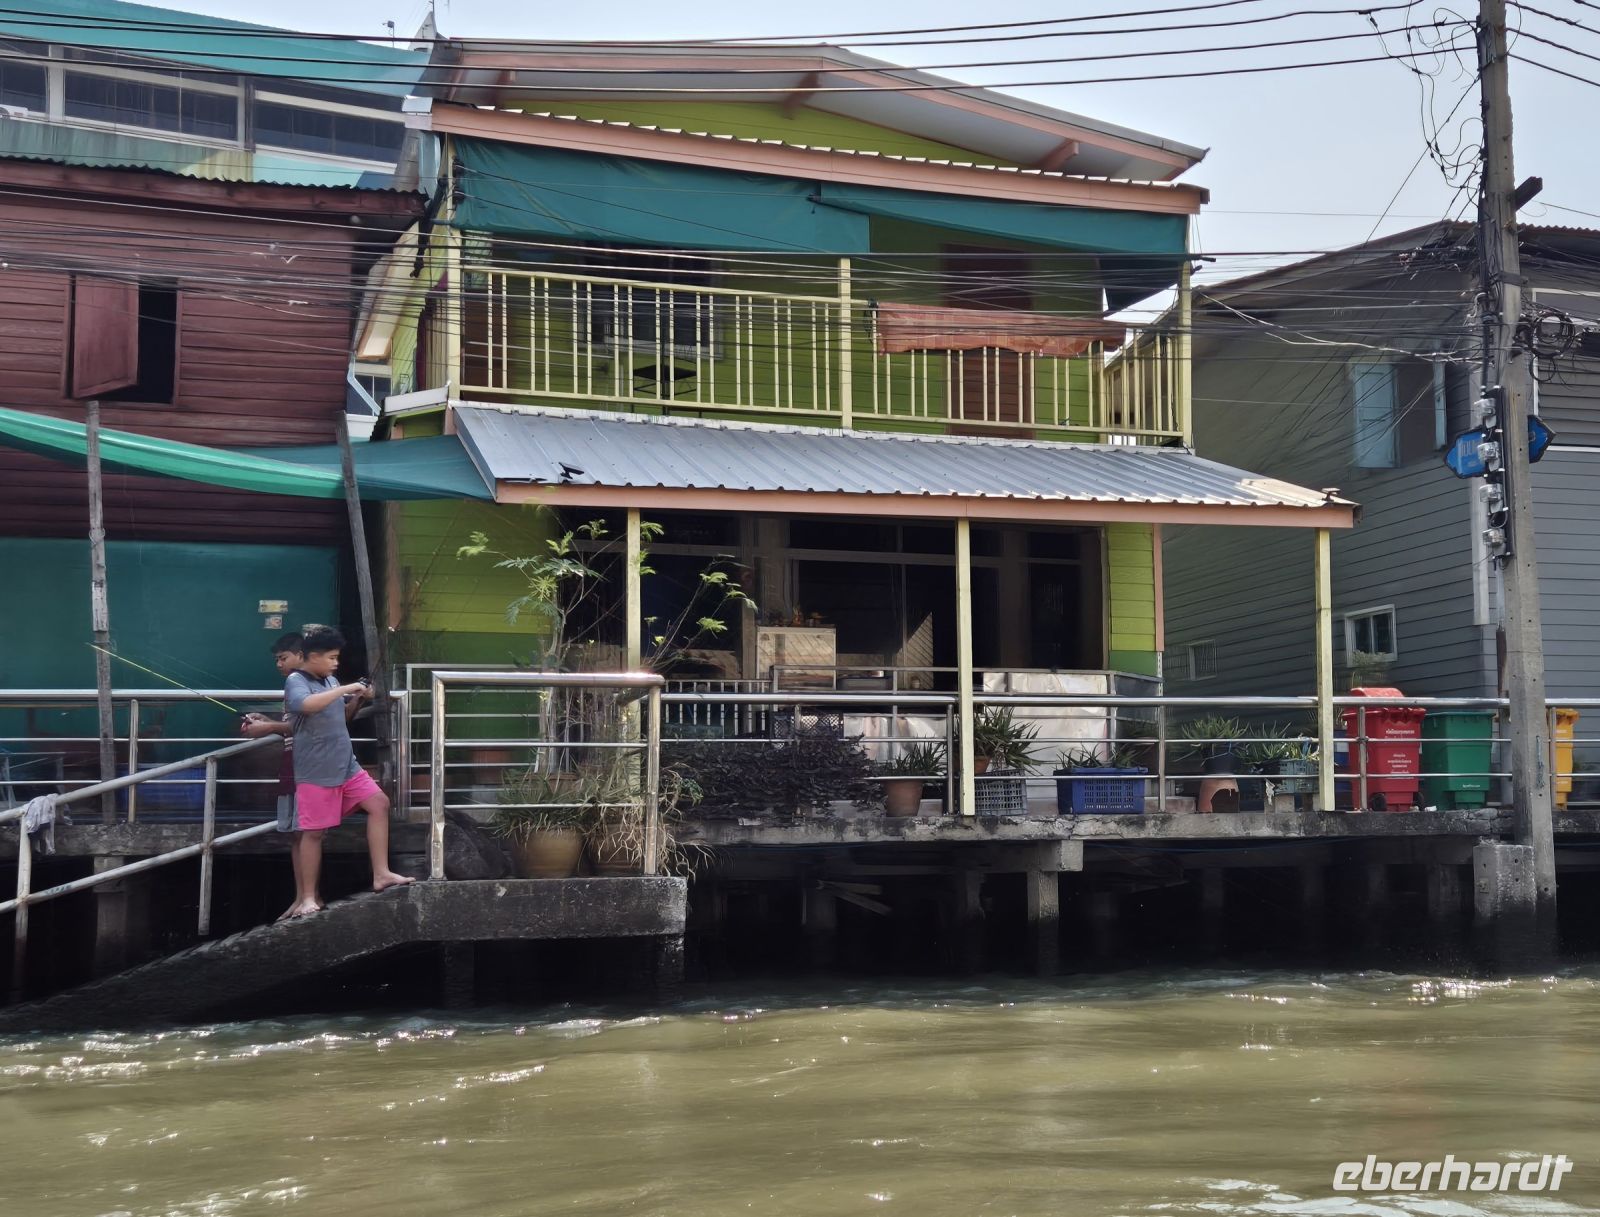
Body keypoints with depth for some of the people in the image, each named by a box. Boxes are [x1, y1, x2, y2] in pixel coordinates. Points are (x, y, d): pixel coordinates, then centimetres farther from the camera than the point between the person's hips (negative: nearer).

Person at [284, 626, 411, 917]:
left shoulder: (330, 681, 12)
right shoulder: (296, 681, -12)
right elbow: (307, 705, -35)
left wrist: (357, 700, 4)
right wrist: (346, 689, -27)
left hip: (346, 766, 7)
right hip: (315, 772, -7)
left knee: (379, 803, 0)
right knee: (313, 832, -1)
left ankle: (381, 874, 2)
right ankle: (307, 898, 7)